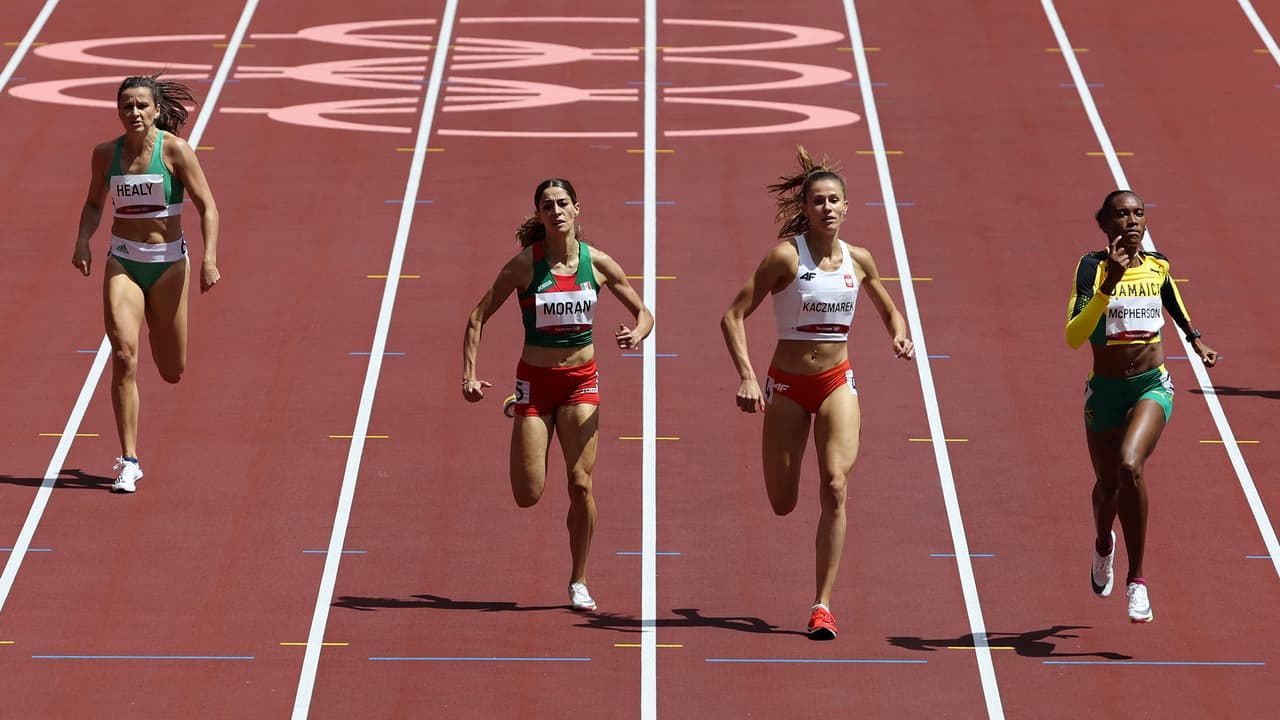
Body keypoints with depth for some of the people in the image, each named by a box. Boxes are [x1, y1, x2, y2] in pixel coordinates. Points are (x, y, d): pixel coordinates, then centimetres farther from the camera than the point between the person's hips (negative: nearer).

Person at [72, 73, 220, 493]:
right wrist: (83, 240, -4)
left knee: (172, 373, 9)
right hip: (122, 262, 1)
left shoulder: (175, 150, -10)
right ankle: (129, 463, -16)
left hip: (168, 264, -1)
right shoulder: (106, 154, 0)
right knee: (124, 357, -18)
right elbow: (95, 203, 16)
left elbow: (207, 207, -10)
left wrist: (210, 259, -22)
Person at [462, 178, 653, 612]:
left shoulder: (596, 263, -3)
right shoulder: (524, 265, -9)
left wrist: (637, 334, -17)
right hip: (535, 380, -1)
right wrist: (469, 375, -13)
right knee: (527, 495, -5)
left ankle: (578, 582, 7)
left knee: (581, 485, -9)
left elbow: (643, 312, 7)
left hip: (580, 380, 1)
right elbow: (478, 318, -3)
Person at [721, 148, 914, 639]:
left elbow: (889, 310, 20)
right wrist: (746, 376, -24)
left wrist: (900, 336, -2)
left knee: (835, 487, -17)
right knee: (782, 504, 4)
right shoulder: (786, 256, -11)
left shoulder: (858, 260, 1)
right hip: (788, 385, -2)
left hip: (837, 382, 2)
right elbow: (733, 316, -13)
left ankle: (823, 604, -13)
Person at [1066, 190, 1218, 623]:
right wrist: (1108, 285, -33)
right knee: (1107, 484, 16)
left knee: (1130, 465, -26)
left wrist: (1196, 340, 32)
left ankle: (1136, 579, -19)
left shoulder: (1157, 265, 0)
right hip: (1105, 391, 0)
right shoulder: (1093, 267, -13)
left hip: (1152, 387, 0)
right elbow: (1073, 336, -25)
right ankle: (1103, 547, 53)